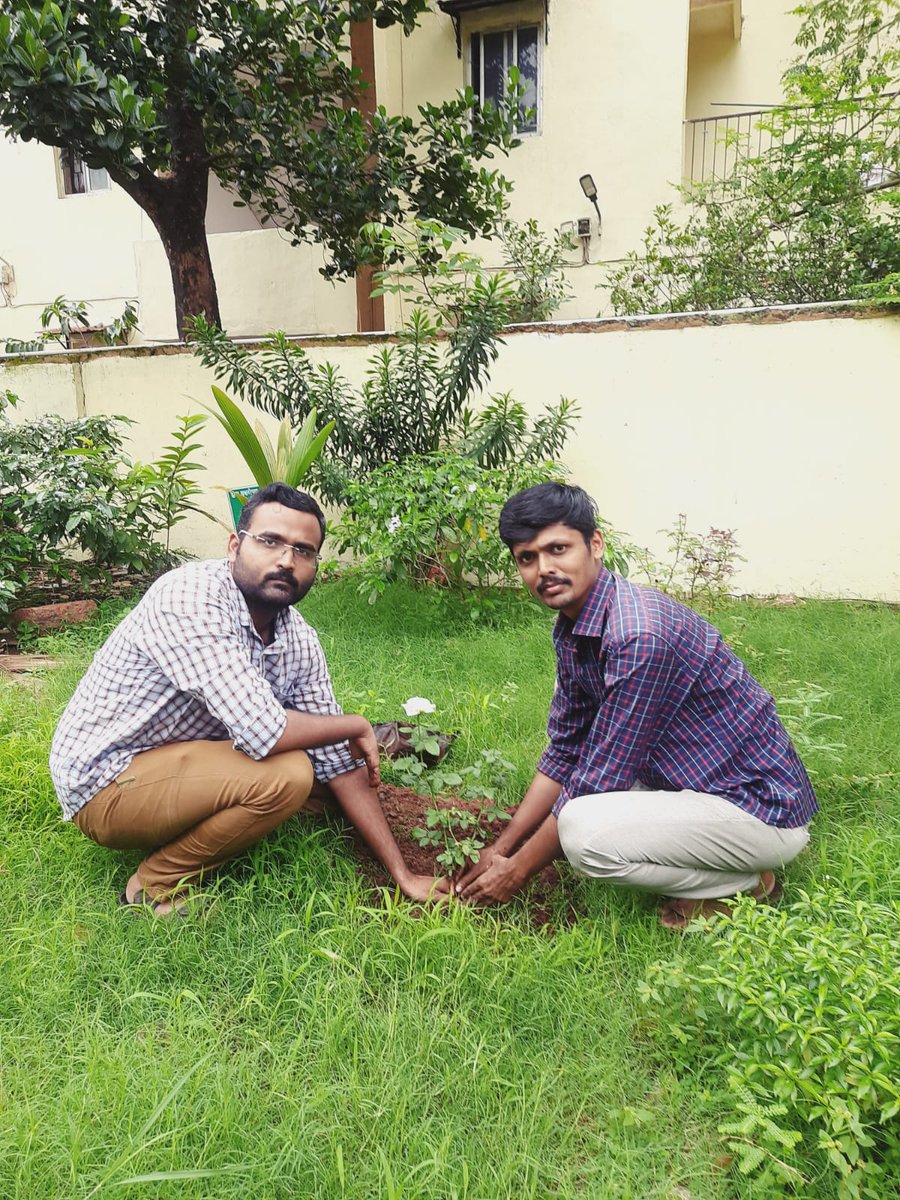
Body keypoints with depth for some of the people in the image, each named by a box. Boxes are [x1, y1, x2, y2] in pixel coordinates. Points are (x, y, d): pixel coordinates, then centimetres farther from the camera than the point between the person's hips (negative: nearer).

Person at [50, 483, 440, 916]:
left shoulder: (300, 641, -5)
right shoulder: (190, 596, -26)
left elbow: (340, 762, -2)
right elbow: (262, 732, -36)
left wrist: (402, 874, -3)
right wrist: (357, 725, -17)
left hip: (180, 763, 8)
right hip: (104, 783, -7)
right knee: (286, 774, -25)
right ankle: (157, 884, -2)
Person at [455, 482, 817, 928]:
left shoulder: (640, 634, -29)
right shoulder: (571, 630, 1)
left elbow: (599, 778, -24)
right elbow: (564, 752, 8)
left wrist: (517, 870, -12)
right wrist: (501, 848, 5)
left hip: (763, 811, -9)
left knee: (583, 829, -29)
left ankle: (742, 885, -2)